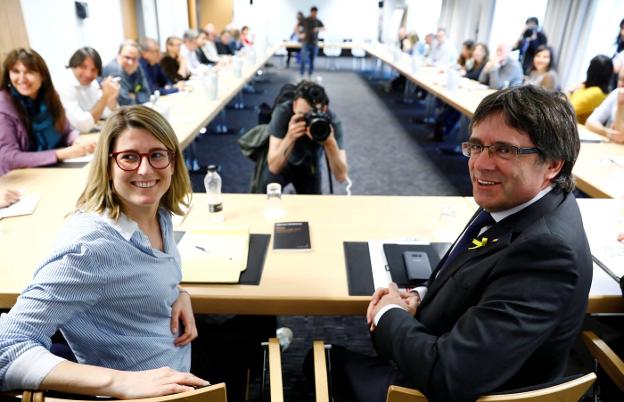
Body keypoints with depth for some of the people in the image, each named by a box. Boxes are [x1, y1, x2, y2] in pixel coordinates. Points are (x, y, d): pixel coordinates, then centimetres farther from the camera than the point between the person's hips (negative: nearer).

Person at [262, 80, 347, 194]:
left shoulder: (332, 121, -30)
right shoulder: (283, 112, -32)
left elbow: (341, 176, -34)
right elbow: (274, 167, -35)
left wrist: (330, 143, -49)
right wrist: (290, 137, -51)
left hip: (309, 166, 2)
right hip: (279, 165, -1)